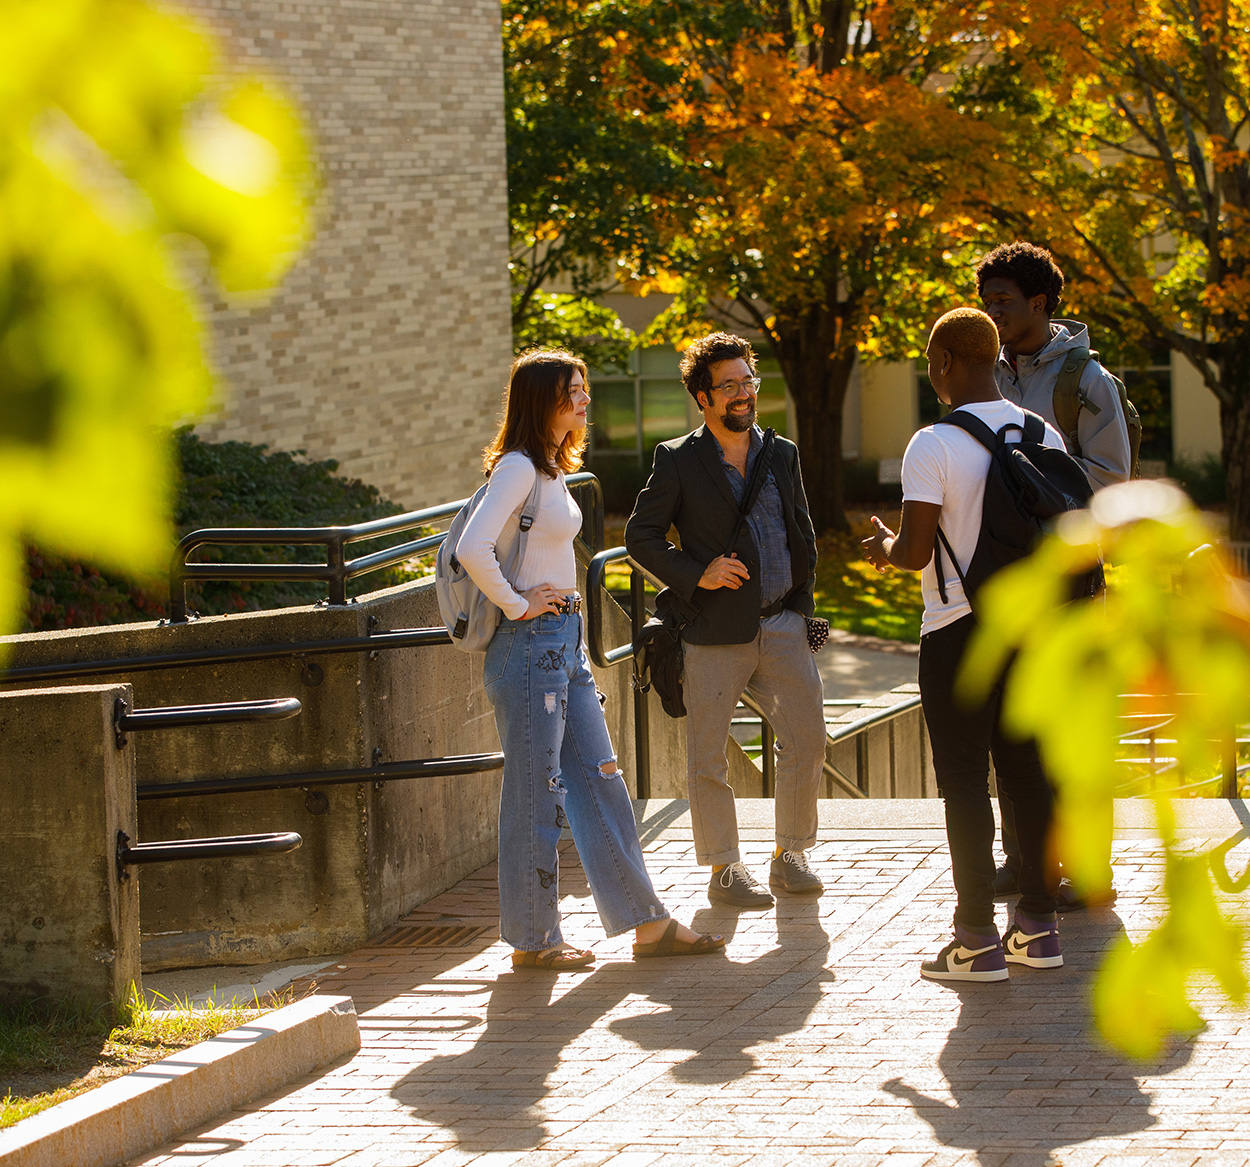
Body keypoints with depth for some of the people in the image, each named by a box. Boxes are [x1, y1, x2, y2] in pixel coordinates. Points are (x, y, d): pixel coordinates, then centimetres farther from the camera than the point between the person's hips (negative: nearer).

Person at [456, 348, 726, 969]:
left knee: (599, 781, 9)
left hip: (564, 641, 9)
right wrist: (517, 605, -17)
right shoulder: (518, 467, -15)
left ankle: (648, 924, 12)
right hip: (529, 642, -9)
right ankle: (532, 938, 6)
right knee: (535, 792, -2)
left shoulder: (552, 468, 14)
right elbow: (473, 548, -27)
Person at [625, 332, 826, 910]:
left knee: (807, 737, 1)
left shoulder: (782, 455, 12)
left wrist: (801, 598, 14)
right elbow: (640, 535, -3)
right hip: (713, 628, -4)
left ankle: (790, 856, 16)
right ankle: (724, 870, 11)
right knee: (707, 758, 0)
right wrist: (696, 574, -13)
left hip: (782, 624, 4)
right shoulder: (678, 461, -2)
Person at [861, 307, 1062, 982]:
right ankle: (1037, 926, 14)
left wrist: (883, 546, 5)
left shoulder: (933, 445, -14)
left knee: (964, 780, 0)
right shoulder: (1044, 436, 3)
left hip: (958, 629, -5)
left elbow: (915, 551, -16)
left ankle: (978, 939, -1)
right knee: (1027, 771, 12)